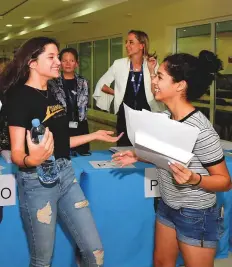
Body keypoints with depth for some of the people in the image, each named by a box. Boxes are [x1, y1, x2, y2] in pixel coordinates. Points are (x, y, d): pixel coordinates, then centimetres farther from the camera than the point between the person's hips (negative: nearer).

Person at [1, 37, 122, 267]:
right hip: (37, 181, -7)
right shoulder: (19, 96, -13)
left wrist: (95, 135, 19)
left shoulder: (55, 93, 10)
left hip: (66, 175, 7)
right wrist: (31, 160, -40)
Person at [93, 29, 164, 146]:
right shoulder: (119, 64, 0)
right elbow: (101, 84, 9)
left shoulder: (152, 65, -1)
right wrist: (117, 93, 6)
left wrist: (151, 71, -14)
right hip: (125, 116, 0)